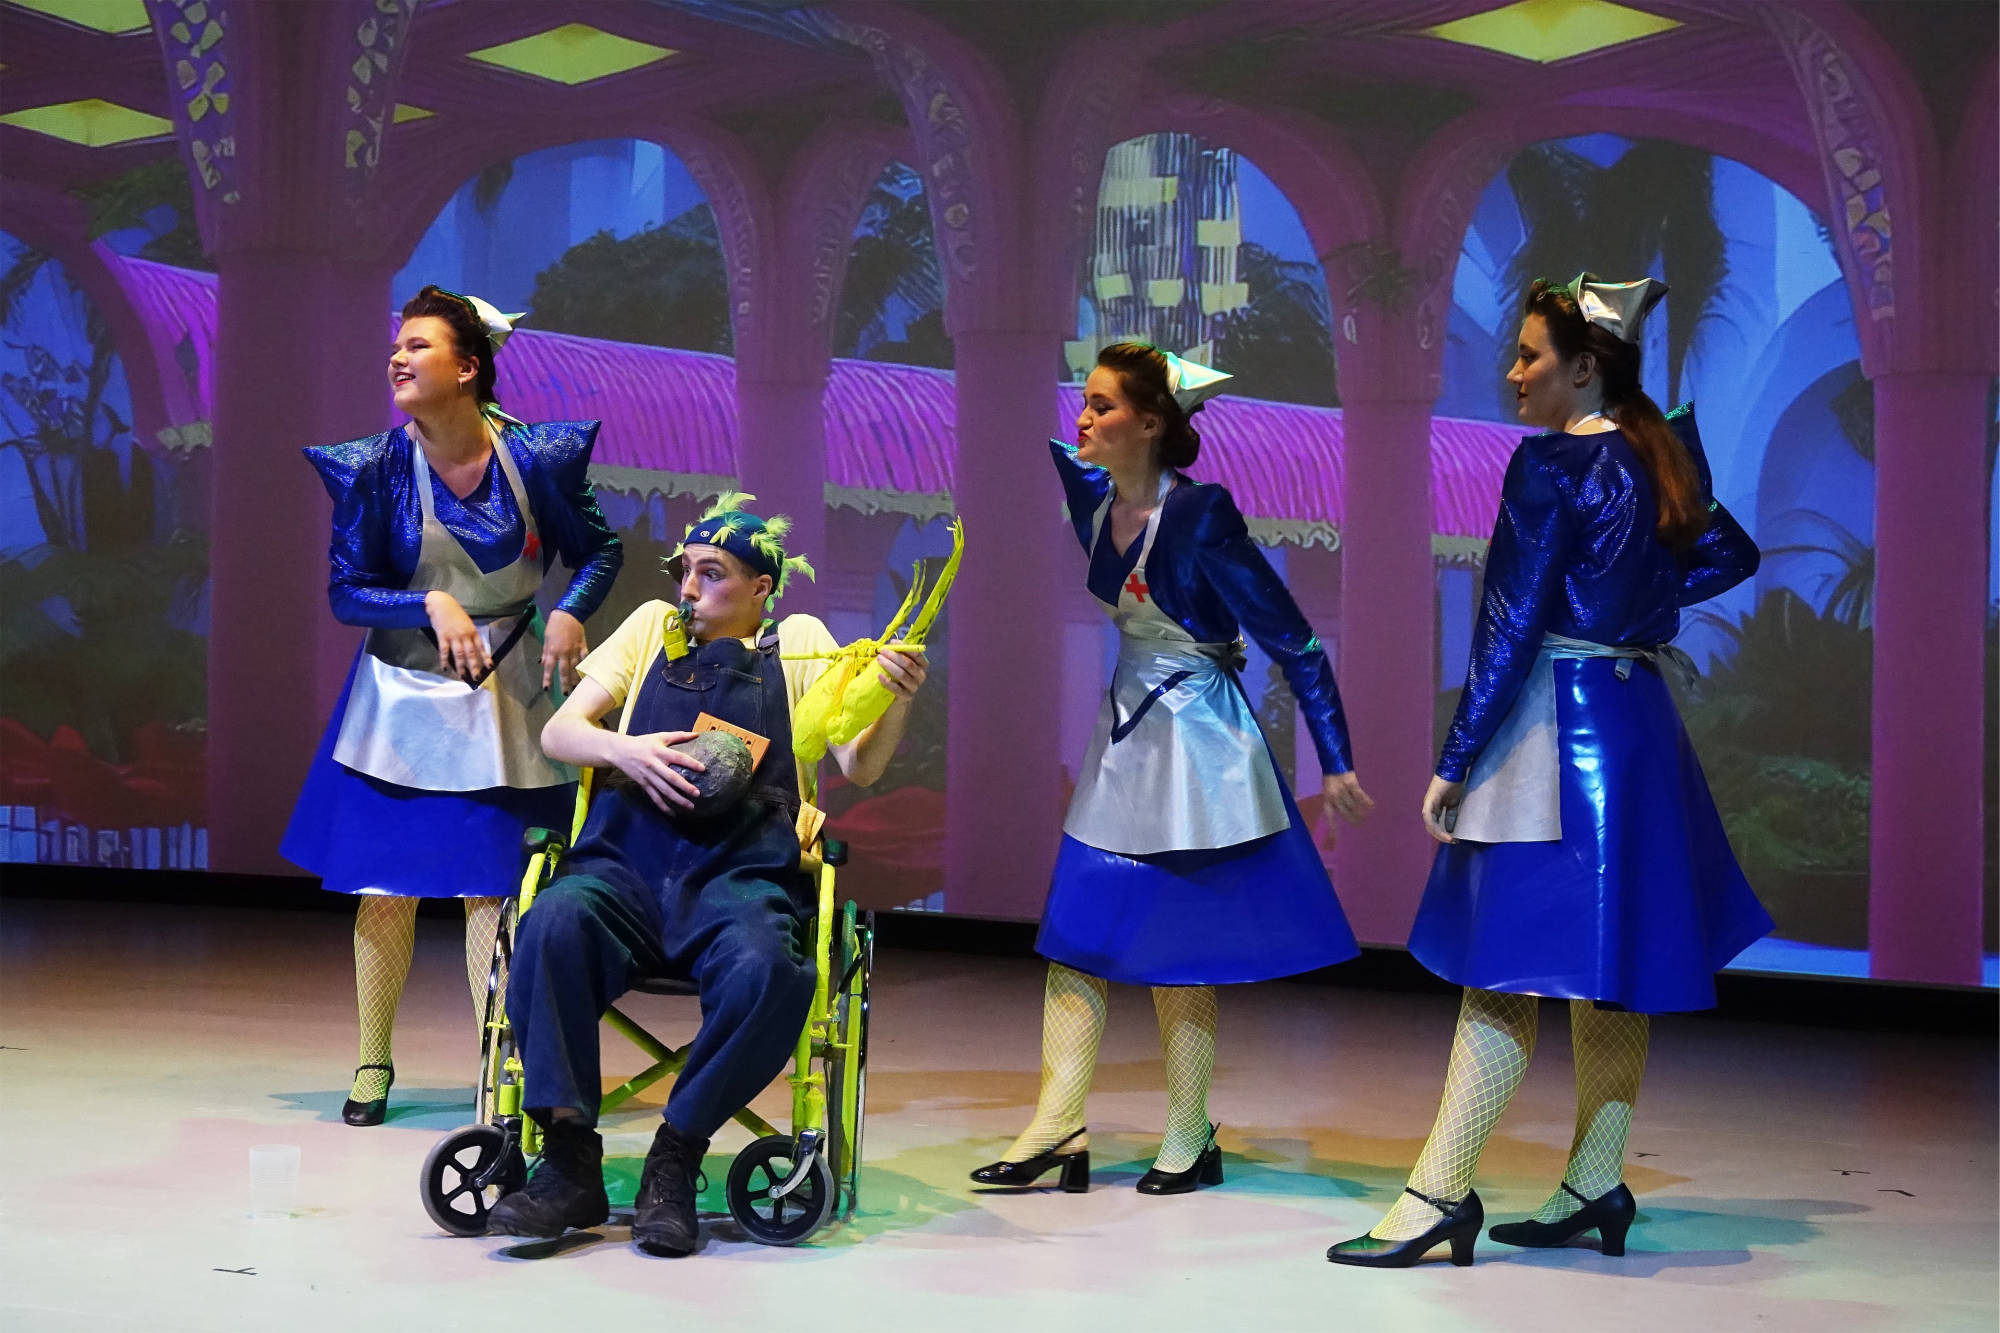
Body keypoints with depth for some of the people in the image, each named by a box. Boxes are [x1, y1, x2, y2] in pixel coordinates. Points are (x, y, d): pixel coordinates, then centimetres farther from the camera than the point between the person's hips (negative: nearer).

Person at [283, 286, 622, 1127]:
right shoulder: (378, 466, -9)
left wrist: (569, 611, -14)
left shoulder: (534, 458, -9)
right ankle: (373, 1065, 20)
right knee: (386, 885, 5)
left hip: (504, 697, 0)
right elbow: (347, 591, -7)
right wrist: (431, 604, -22)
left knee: (492, 887, -2)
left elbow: (598, 551, 4)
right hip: (401, 695, 1)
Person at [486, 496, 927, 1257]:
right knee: (552, 928, -33)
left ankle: (674, 1162, -21)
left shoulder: (799, 644, 19)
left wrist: (896, 704, -13)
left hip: (743, 874, -1)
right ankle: (569, 1162, -30)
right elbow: (558, 733, 17)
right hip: (628, 863, 2)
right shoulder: (654, 627, 24)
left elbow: (859, 768, 8)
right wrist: (624, 750, -5)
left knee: (765, 971, -36)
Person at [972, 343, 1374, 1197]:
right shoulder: (1091, 497, 0)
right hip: (1123, 740, 7)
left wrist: (1336, 764, -18)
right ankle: (1058, 1129, 7)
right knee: (1072, 933, 3)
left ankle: (1190, 1138, 14)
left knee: (1172, 948, 0)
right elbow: (1040, 448, 27)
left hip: (1195, 744, -7)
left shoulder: (1199, 515, -20)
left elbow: (1294, 643, -17)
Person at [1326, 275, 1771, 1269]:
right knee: (1608, 963, 11)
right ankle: (1596, 1184, 15)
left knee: (1505, 963, -8)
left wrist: (1453, 765, -12)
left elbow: (1514, 627, -16)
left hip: (1551, 729, -8)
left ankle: (1441, 1190, -6)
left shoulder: (1550, 464, -14)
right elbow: (1731, 555, 23)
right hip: (1636, 720, 8)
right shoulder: (1662, 454, 9)